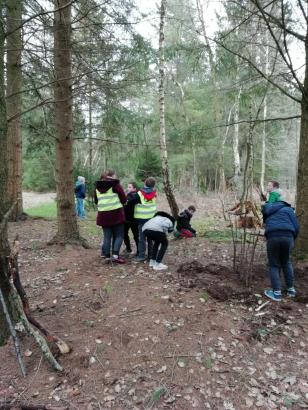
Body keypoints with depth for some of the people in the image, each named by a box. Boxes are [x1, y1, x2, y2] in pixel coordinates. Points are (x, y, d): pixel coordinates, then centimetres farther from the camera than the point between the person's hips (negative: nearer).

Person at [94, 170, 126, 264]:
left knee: (107, 236, 13)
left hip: (103, 214, 5)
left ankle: (105, 255, 13)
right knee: (119, 235, 5)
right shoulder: (115, 184, -5)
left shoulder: (97, 186, 10)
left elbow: (96, 201, 19)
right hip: (116, 213, -4)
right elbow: (124, 199, -3)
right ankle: (115, 255, -6)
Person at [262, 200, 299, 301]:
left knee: (274, 265, 13)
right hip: (288, 237, 0)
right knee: (286, 263, 22)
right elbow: (296, 227, 11)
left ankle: (277, 292, 10)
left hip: (273, 237, 0)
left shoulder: (268, 213, 31)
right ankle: (291, 289, 28)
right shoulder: (288, 209, 20)